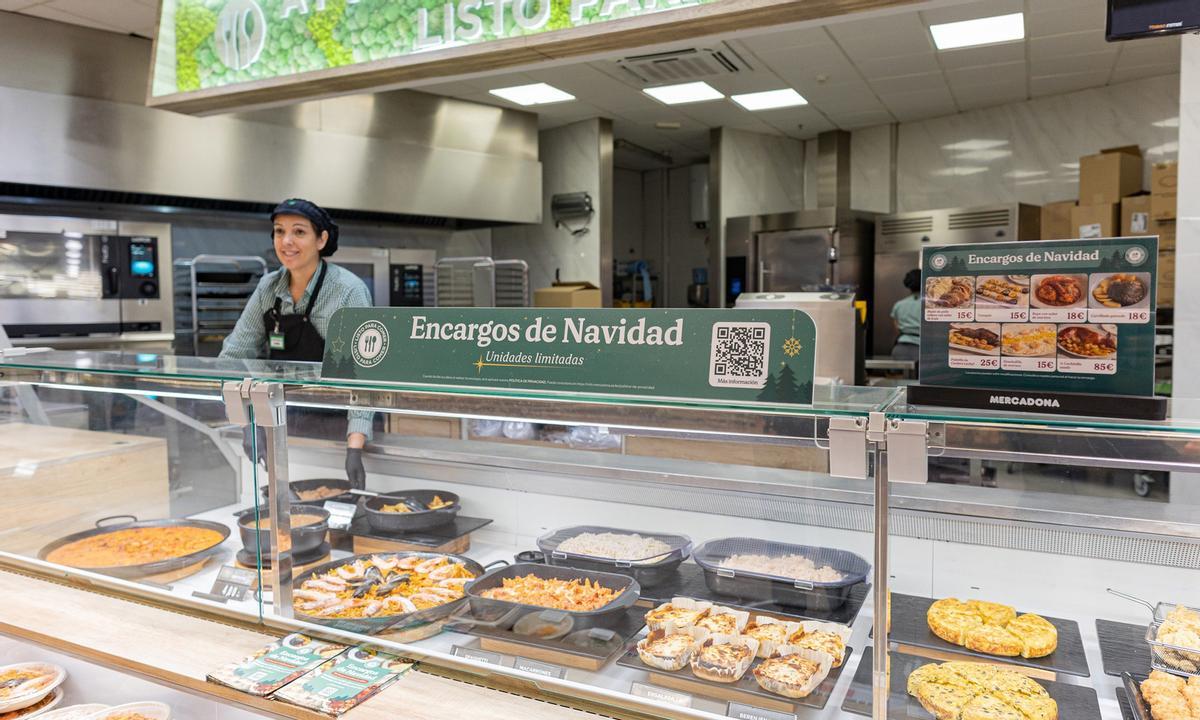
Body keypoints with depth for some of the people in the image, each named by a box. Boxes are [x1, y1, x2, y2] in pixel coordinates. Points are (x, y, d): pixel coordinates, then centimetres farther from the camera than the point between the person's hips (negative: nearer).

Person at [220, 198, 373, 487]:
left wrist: (354, 450, -32)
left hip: (335, 426, -4)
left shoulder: (349, 291, -14)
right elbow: (234, 356, 2)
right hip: (280, 422, 4)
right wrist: (250, 423, -14)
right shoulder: (268, 287, 2)